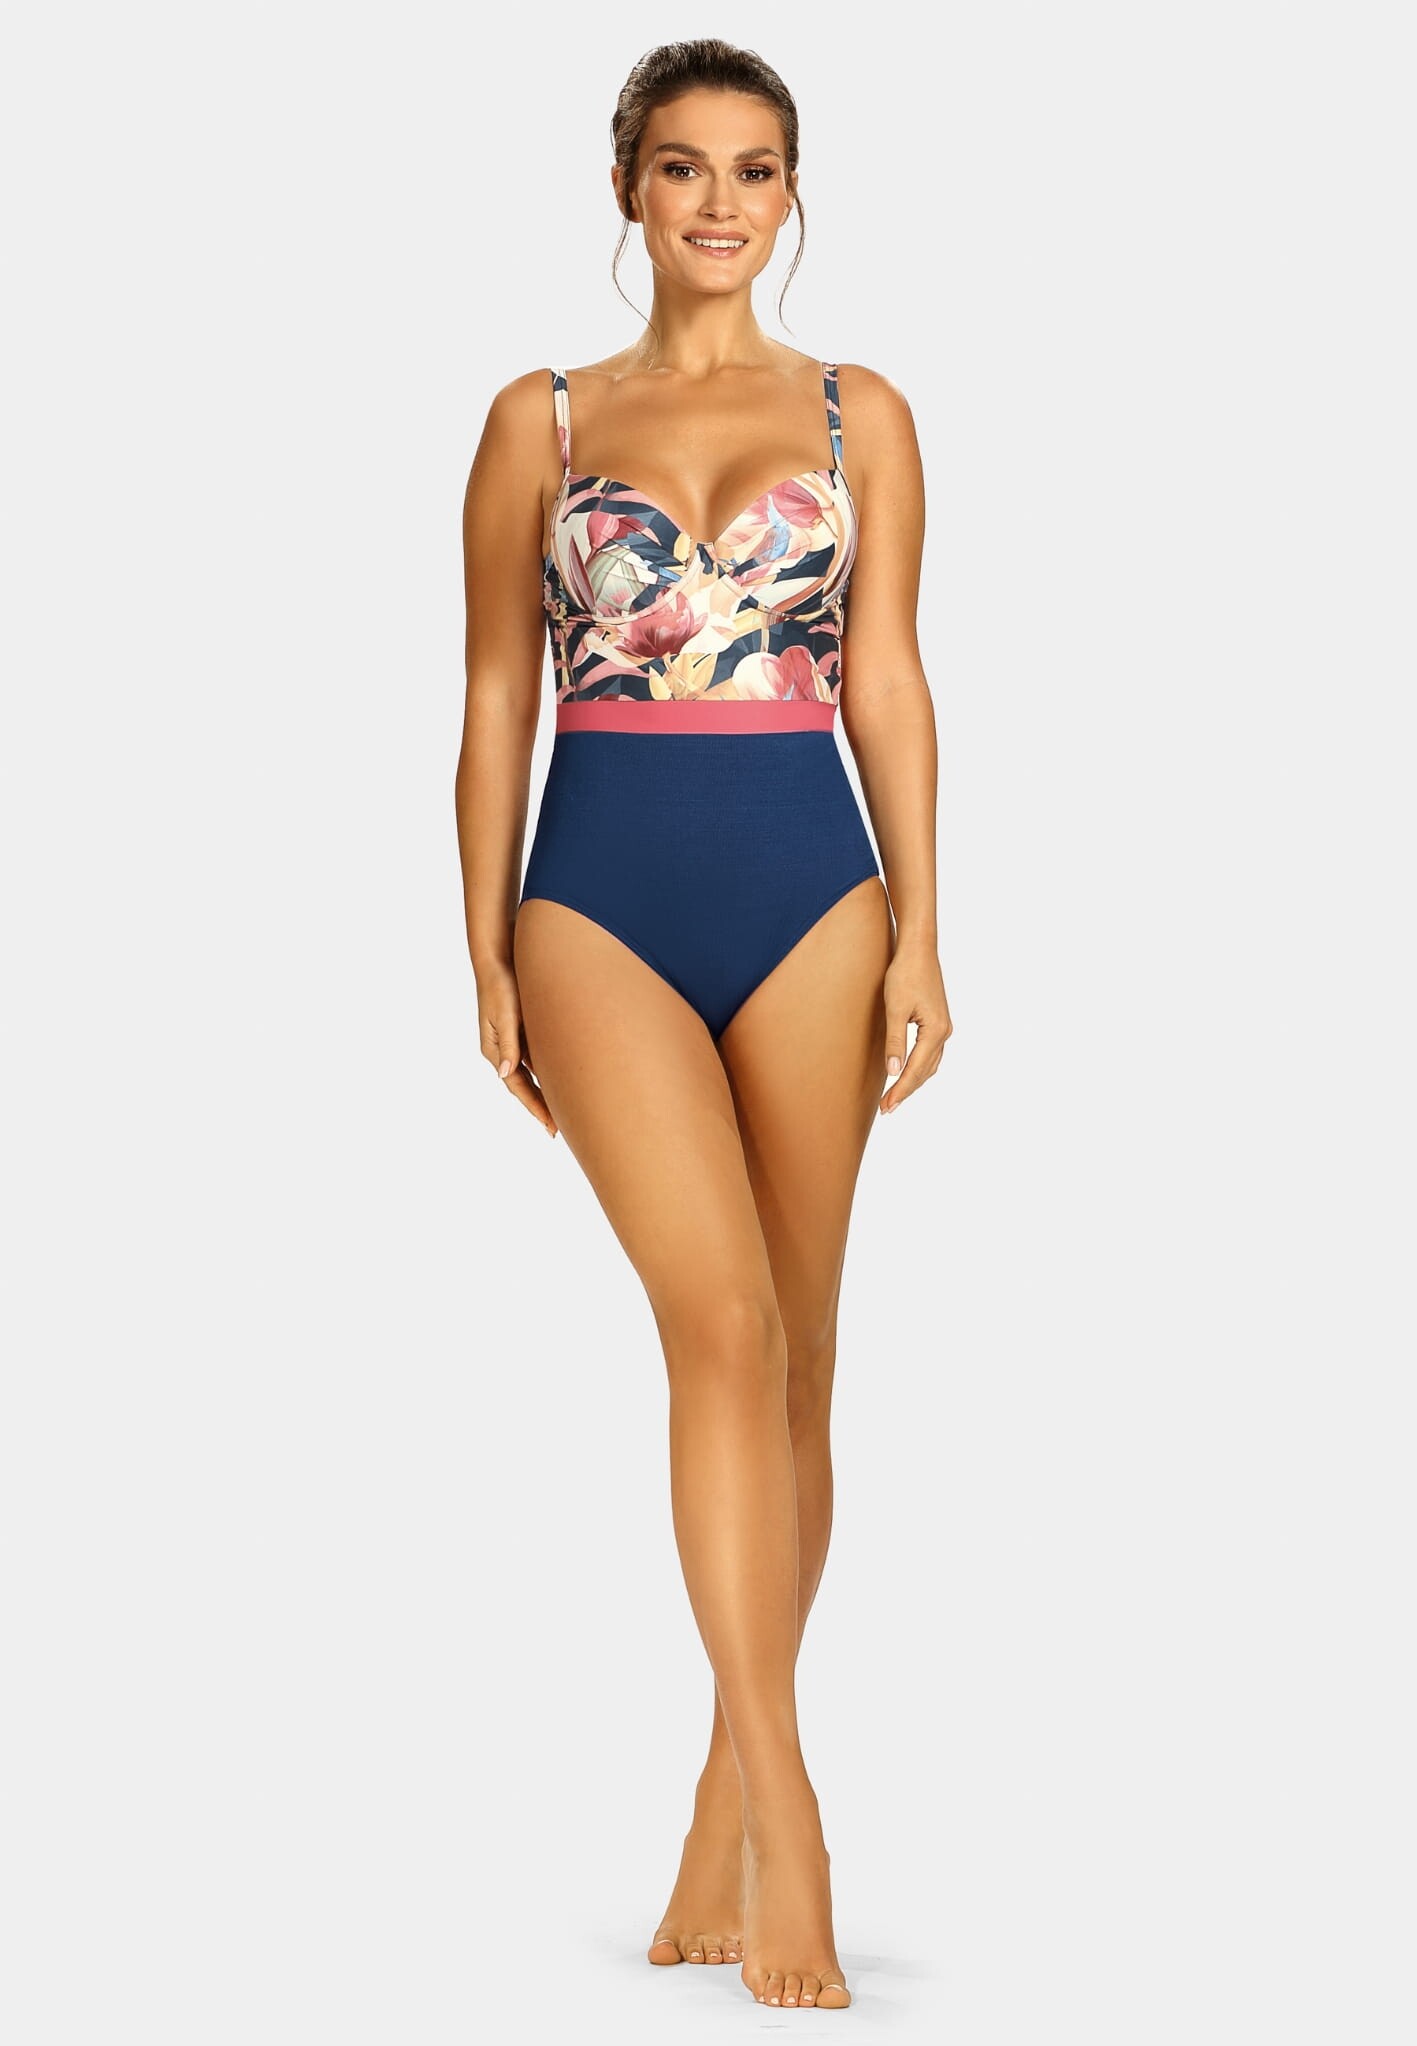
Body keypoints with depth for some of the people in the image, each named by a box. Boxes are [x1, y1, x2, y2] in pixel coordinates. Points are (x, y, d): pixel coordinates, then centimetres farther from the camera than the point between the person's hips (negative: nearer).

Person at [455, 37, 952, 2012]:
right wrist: (486, 955, 3)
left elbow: (889, 682, 7)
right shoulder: (542, 420, 9)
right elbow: (495, 696, 9)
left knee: (792, 1360, 3)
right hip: (604, 893, -1)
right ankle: (789, 1825, -18)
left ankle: (723, 1831, 15)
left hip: (809, 885, 2)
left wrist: (919, 934, -2)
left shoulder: (862, 415, 11)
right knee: (724, 1321, -18)